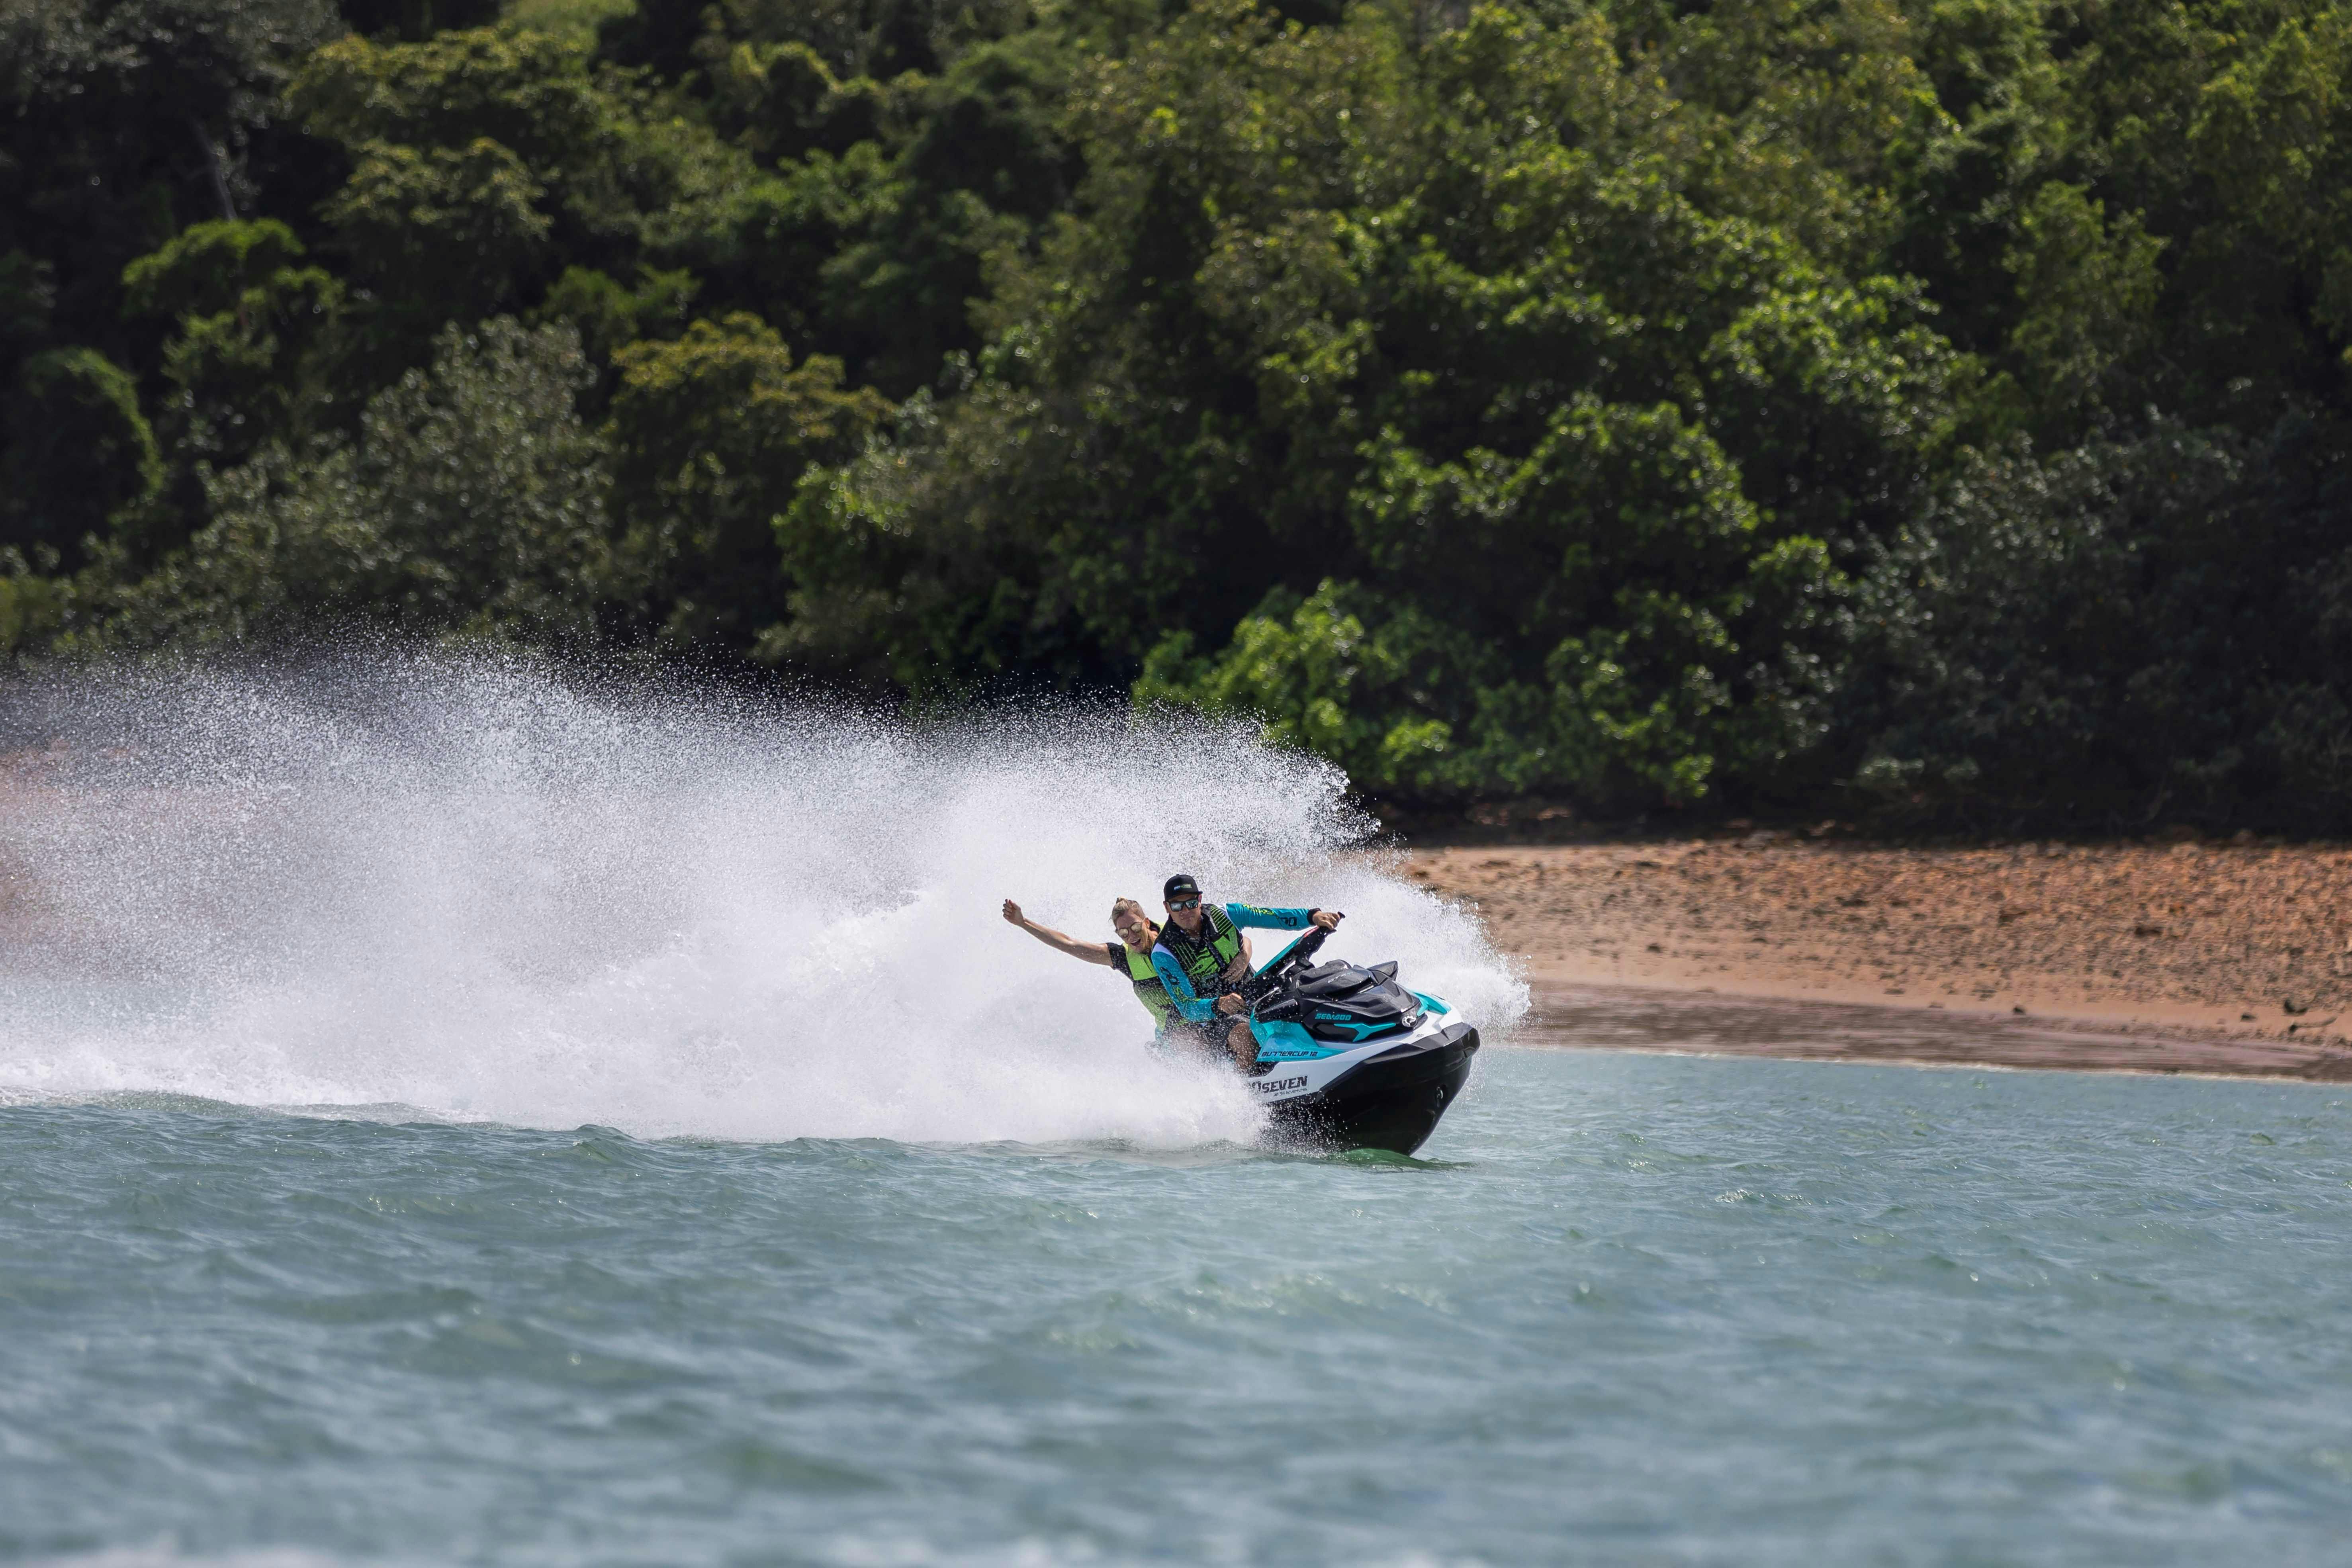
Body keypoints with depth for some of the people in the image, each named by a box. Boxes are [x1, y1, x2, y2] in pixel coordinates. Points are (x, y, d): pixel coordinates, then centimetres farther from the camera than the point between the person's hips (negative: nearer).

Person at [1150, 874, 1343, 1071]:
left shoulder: (1221, 914, -2)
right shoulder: (1164, 954, -13)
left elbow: (1275, 918, -2)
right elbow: (1187, 1008, -19)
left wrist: (1314, 916, -19)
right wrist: (1219, 1005, -39)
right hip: (1212, 1016, -5)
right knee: (1246, 1036, -36)